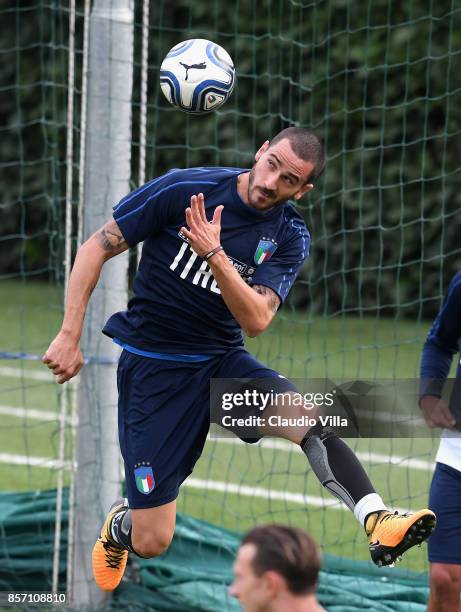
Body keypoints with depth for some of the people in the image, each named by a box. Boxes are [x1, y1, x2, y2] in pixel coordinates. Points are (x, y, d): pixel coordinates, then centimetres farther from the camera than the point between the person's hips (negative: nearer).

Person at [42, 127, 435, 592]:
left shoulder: (290, 236, -4)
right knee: (152, 542, -4)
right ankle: (121, 525, 31)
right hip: (152, 366, -3)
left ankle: (378, 523, -37)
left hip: (223, 362, 3)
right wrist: (69, 335, -12)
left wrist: (214, 254, -31)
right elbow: (97, 248, -7)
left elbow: (256, 320, -17)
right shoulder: (184, 188, -13)